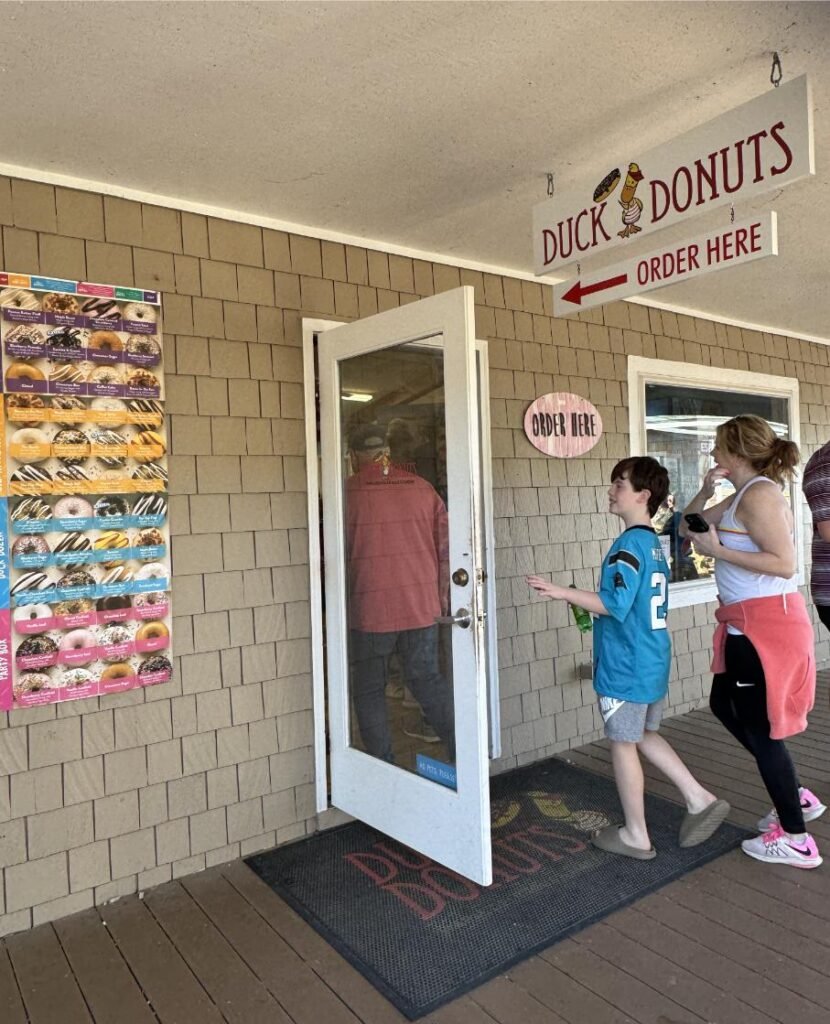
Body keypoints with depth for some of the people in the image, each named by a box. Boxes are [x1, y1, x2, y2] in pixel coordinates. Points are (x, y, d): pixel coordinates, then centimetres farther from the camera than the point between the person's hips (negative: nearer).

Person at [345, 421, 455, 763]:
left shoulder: (349, 491, -7)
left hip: (370, 609, -3)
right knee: (427, 678, 17)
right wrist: (442, 594, 14)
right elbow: (445, 545, 4)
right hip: (422, 606, 4)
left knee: (369, 689, 11)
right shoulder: (421, 487, 3)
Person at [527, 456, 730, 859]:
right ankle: (700, 800, 25)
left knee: (623, 744, 5)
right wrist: (593, 604, 20)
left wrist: (561, 592, -24)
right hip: (654, 663, 9)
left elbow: (615, 605, -25)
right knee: (645, 736, 23)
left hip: (626, 667, -9)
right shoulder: (654, 544, 10)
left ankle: (636, 836, 19)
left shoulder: (628, 545, -19)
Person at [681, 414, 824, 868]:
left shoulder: (759, 494, -17)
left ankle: (795, 839, 16)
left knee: (757, 726, 1)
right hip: (750, 624, 10)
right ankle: (795, 796, 31)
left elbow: (785, 564, -24)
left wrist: (717, 550, -22)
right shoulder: (741, 497, 12)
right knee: (724, 705, 20)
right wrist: (705, 491, 2)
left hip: (765, 623, -10)